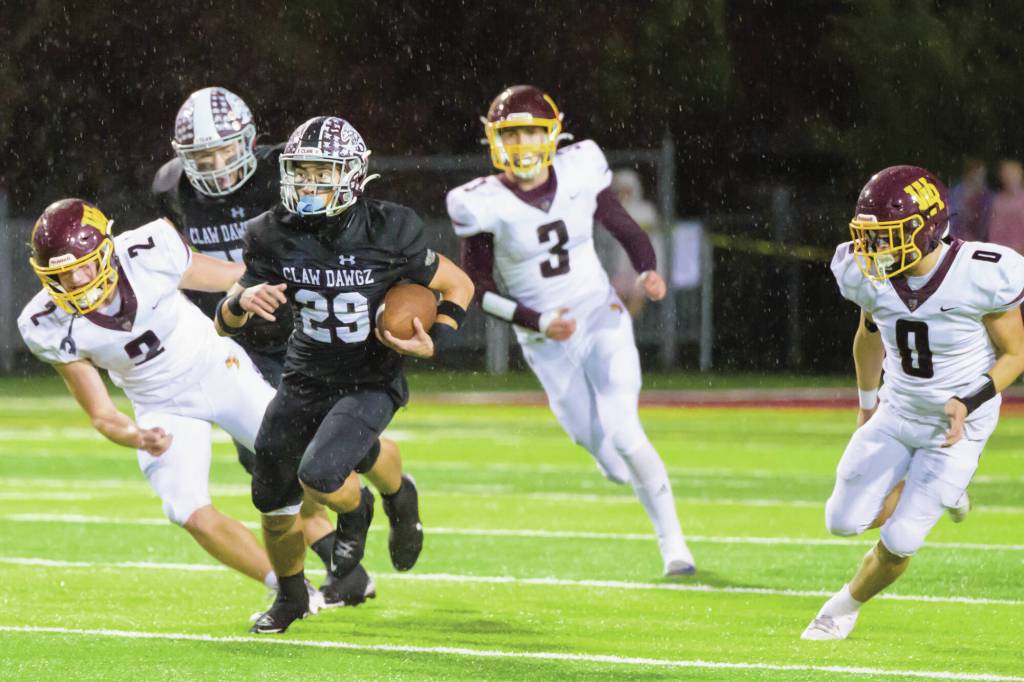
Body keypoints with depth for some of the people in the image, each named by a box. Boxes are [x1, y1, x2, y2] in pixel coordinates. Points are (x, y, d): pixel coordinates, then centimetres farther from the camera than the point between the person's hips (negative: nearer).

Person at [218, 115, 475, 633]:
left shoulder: (388, 233, -20)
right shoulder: (274, 236, -12)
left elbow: (458, 286, -4)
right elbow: (226, 322, -5)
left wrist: (433, 342, -20)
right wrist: (242, 300, -28)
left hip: (369, 386, -4)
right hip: (305, 380, 4)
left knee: (319, 477, -26)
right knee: (273, 501, 8)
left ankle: (355, 509, 13)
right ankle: (291, 596, 39)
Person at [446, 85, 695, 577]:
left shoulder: (578, 175, -8)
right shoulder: (485, 204, -13)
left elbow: (626, 230, 5)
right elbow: (477, 289, -6)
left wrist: (648, 271, -14)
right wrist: (536, 321, -17)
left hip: (602, 318, 0)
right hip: (546, 343, 0)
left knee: (623, 434, -14)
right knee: (595, 442, 9)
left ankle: (673, 540, -3)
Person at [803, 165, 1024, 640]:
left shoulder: (981, 276, -27)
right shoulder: (871, 274, -13)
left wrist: (968, 403, -26)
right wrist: (867, 405, 21)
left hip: (958, 424, -4)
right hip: (898, 412, 5)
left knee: (898, 543, -6)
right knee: (845, 521, -2)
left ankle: (844, 608, 26)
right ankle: (940, 490, 25)